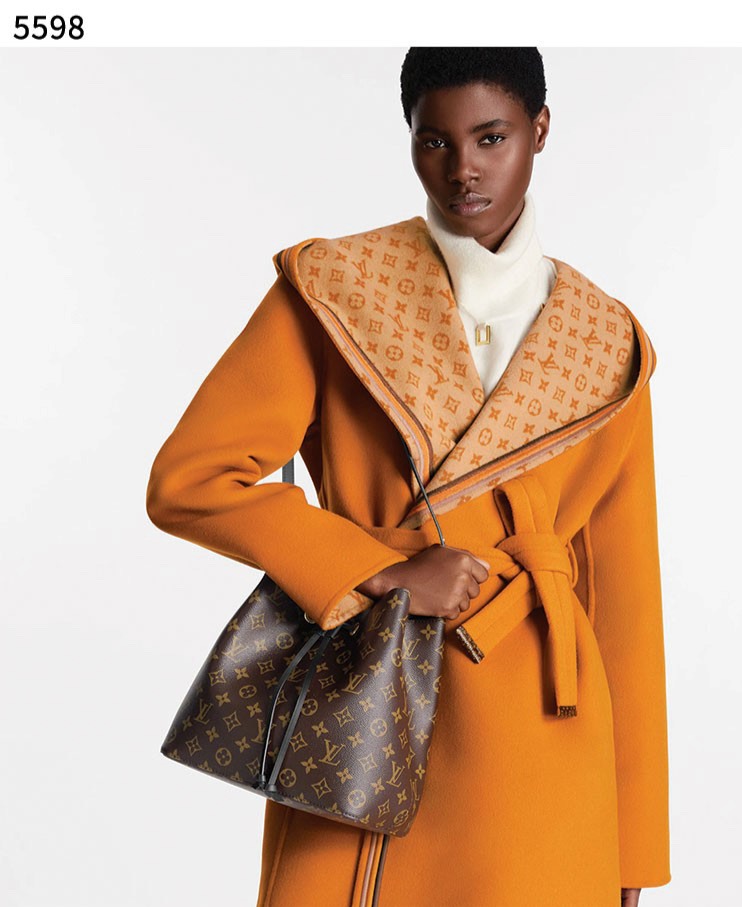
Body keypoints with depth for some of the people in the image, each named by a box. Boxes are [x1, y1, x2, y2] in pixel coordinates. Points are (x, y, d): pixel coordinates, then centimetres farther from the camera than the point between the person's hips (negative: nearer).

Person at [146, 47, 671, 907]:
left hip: (536, 737, 1)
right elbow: (186, 480, -6)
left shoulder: (603, 347, 6)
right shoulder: (333, 289, 1)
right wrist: (385, 571, -13)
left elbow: (625, 593, 6)